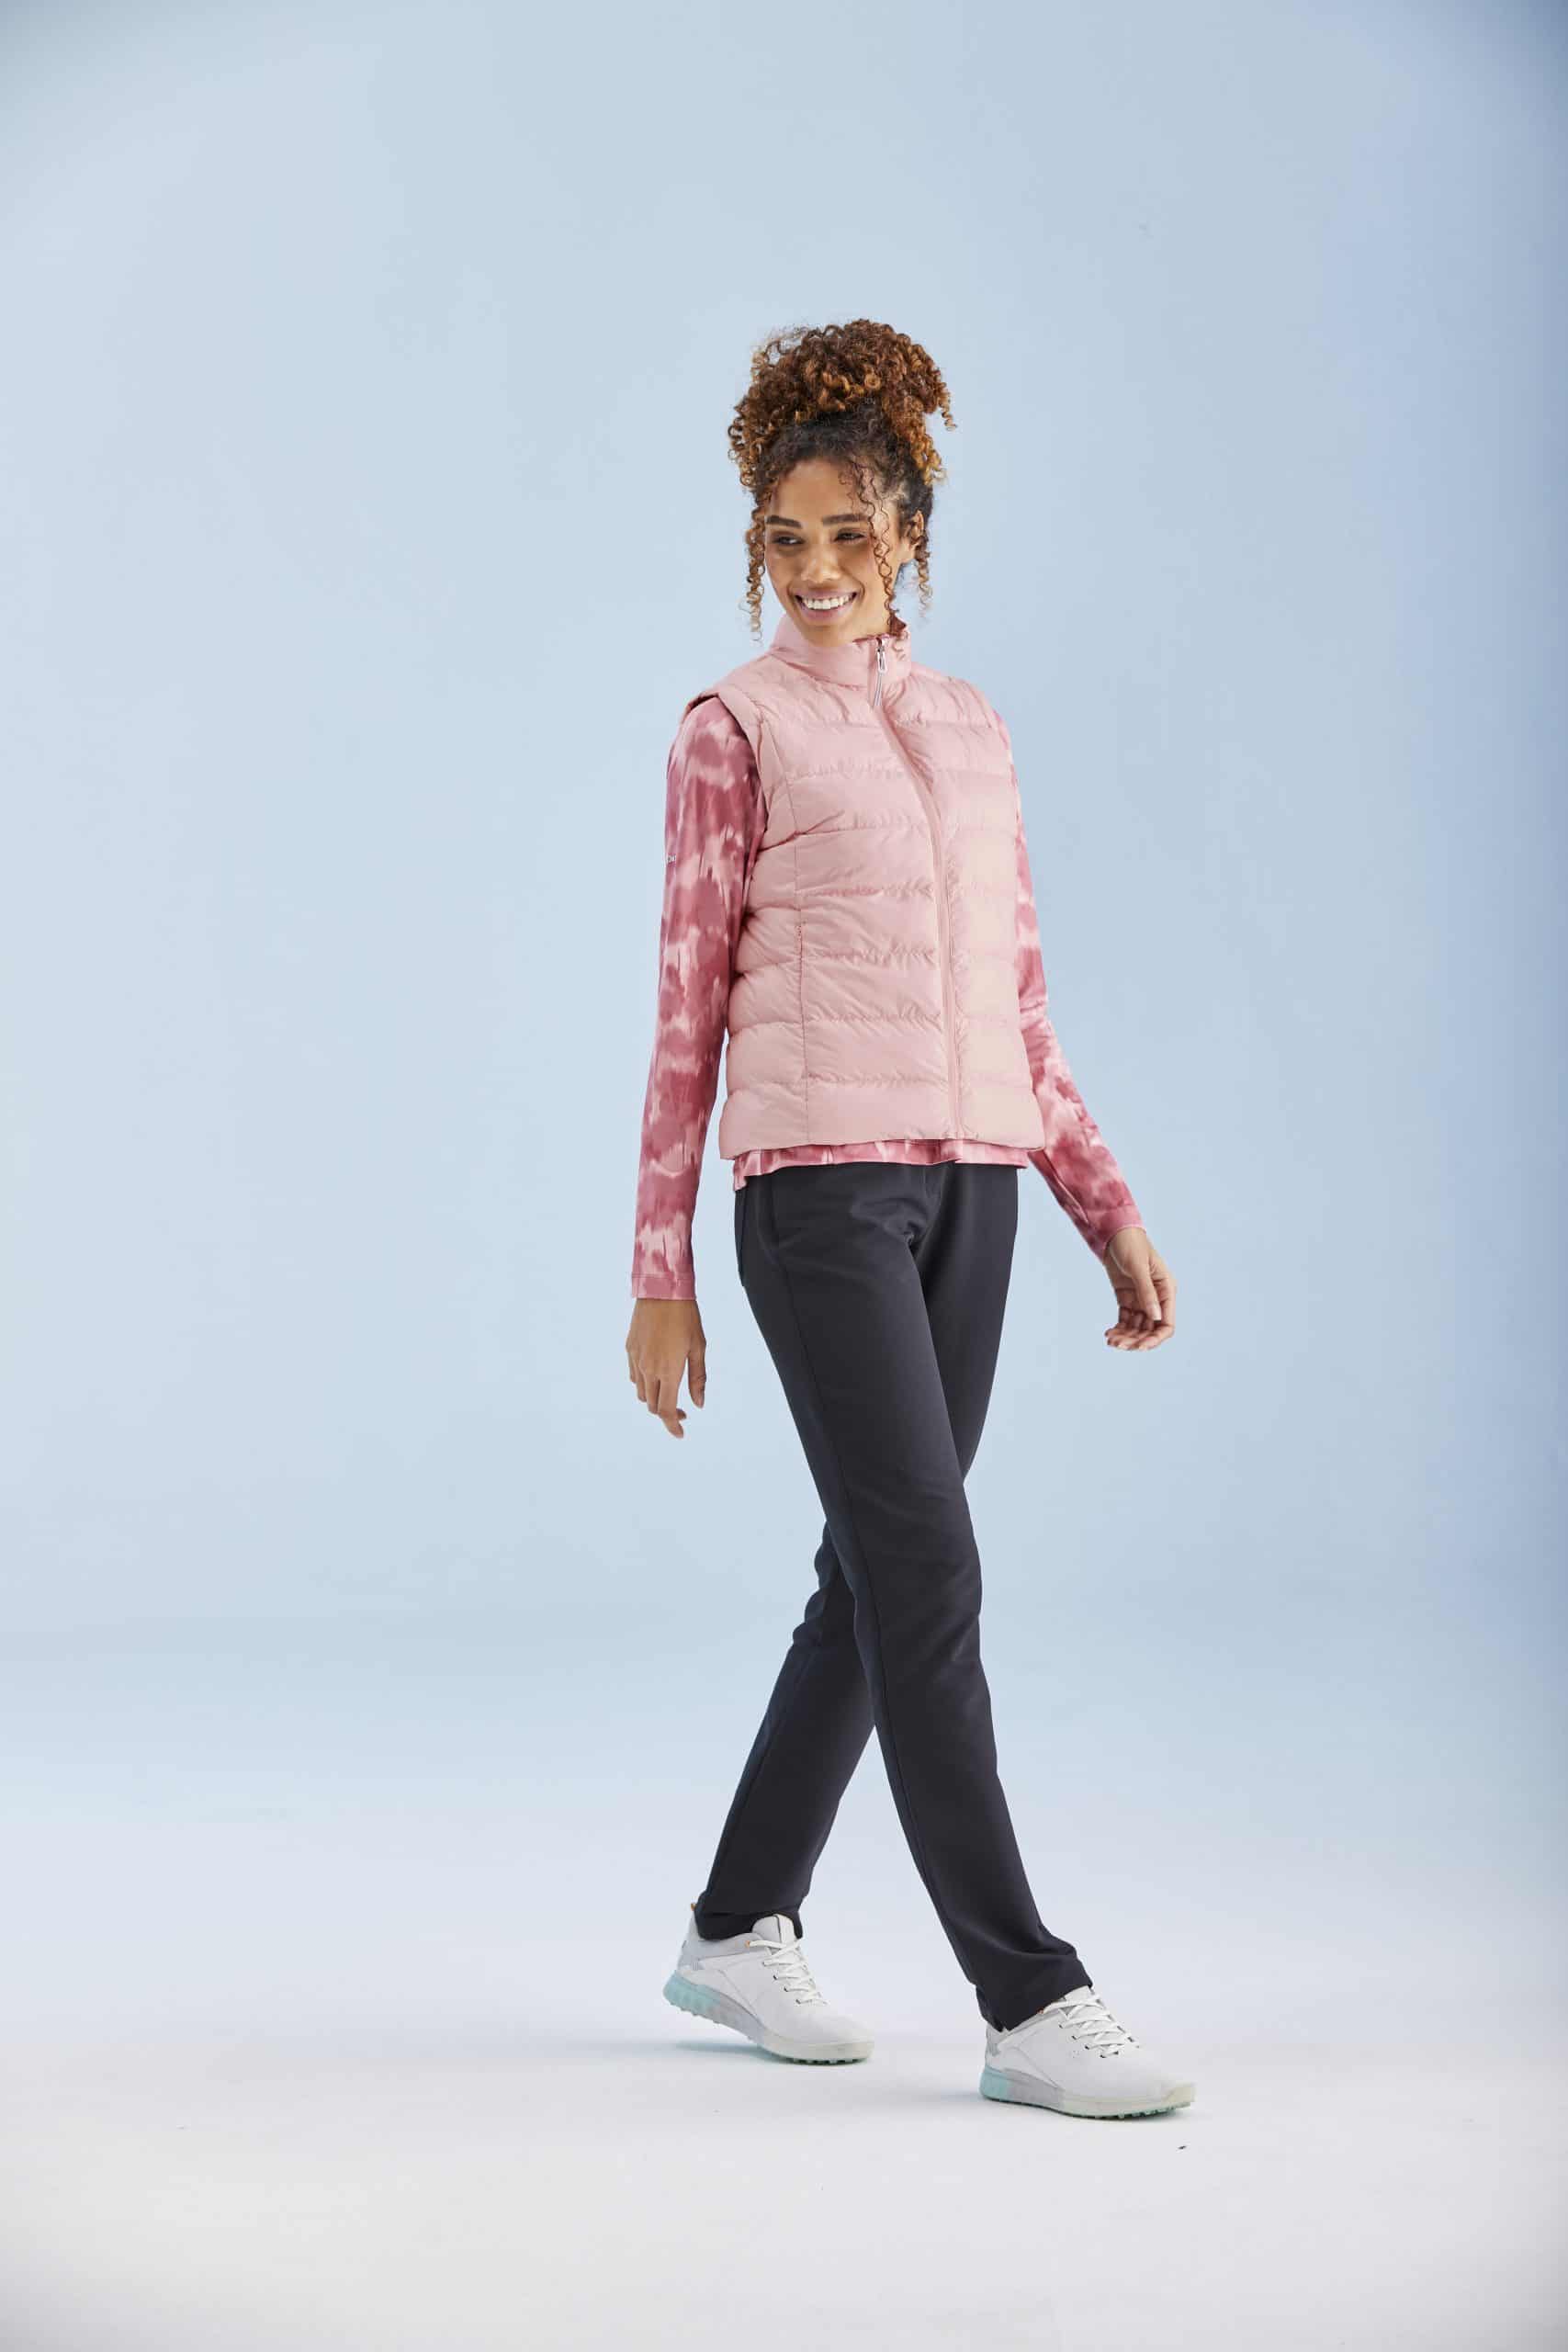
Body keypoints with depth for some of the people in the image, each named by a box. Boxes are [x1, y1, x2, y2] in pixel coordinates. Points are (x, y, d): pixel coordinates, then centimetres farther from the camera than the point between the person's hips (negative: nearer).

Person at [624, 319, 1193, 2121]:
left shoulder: (970, 727, 16)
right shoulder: (735, 730, 0)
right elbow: (688, 1002, -1)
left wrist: (1110, 1212, 12)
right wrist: (659, 1275, -4)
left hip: (970, 1179, 6)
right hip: (820, 1179, -6)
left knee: (881, 1578, 10)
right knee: (929, 1574, -10)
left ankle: (740, 1928, 25)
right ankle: (1030, 2003, -7)